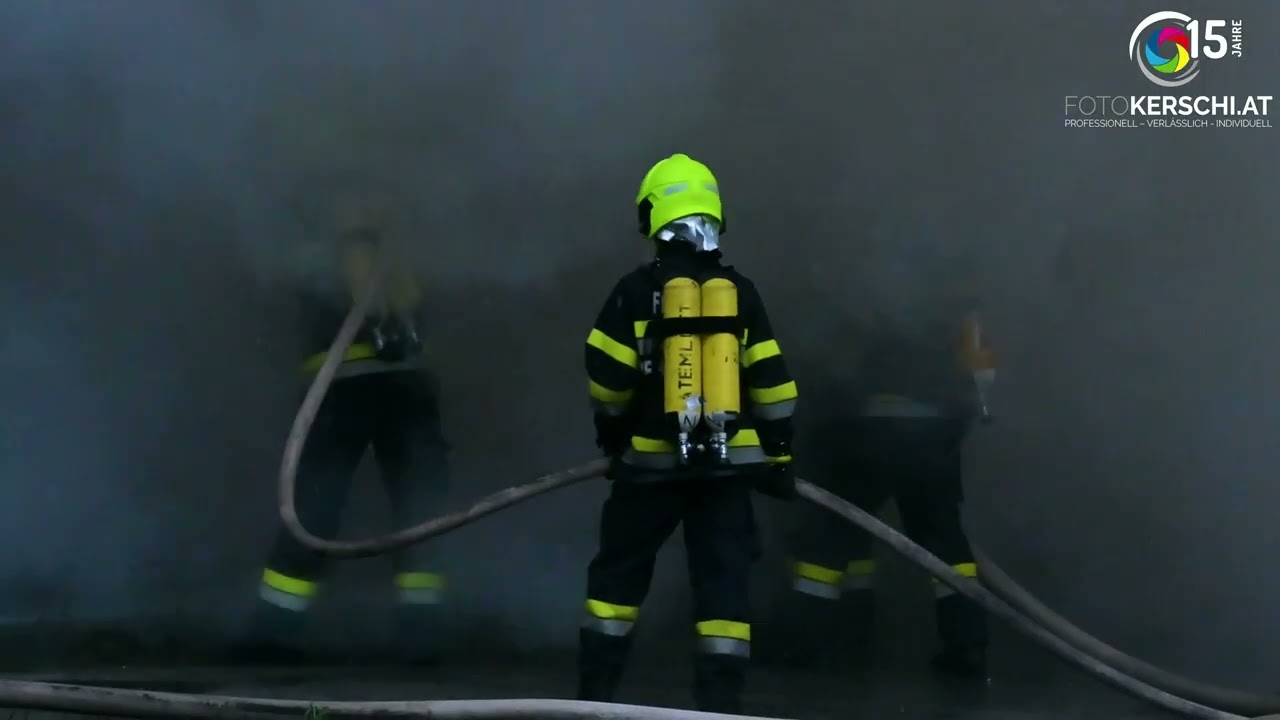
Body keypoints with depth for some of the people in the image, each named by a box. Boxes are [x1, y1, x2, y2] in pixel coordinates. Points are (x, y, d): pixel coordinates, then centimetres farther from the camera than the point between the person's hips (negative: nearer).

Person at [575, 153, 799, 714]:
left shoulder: (637, 290, -4)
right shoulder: (739, 292, 3)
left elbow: (607, 379, -3)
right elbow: (772, 384, 3)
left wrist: (612, 433, 16)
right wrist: (779, 456, 12)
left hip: (653, 460, -1)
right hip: (727, 463, 1)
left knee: (619, 571, 13)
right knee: (723, 581, 4)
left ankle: (595, 690, 14)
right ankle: (721, 700, -2)